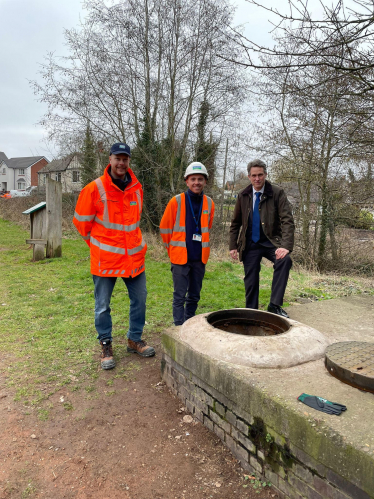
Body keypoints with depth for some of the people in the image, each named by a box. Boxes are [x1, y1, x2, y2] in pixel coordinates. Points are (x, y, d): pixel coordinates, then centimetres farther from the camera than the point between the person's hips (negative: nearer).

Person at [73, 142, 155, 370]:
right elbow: (82, 221, -1)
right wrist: (98, 243, 7)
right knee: (103, 306, 6)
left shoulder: (137, 187, 4)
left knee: (140, 299, 12)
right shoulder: (95, 188, -10)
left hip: (134, 255, 5)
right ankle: (106, 345, 26)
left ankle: (135, 340, 31)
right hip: (105, 258, -4)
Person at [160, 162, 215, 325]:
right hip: (180, 257, -4)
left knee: (194, 296, 14)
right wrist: (172, 250, 7)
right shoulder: (176, 201, -7)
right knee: (180, 296, 1)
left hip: (200, 258, 4)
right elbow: (165, 228, 1)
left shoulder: (209, 203, 3)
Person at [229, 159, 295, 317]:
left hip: (270, 242, -2)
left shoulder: (277, 193, -7)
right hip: (250, 244, 3)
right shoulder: (243, 195, 3)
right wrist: (233, 246, 3)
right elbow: (235, 223, 11)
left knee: (284, 260, -31)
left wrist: (286, 246, -28)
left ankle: (275, 305, -23)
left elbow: (287, 221, -15)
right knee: (251, 282, 5)